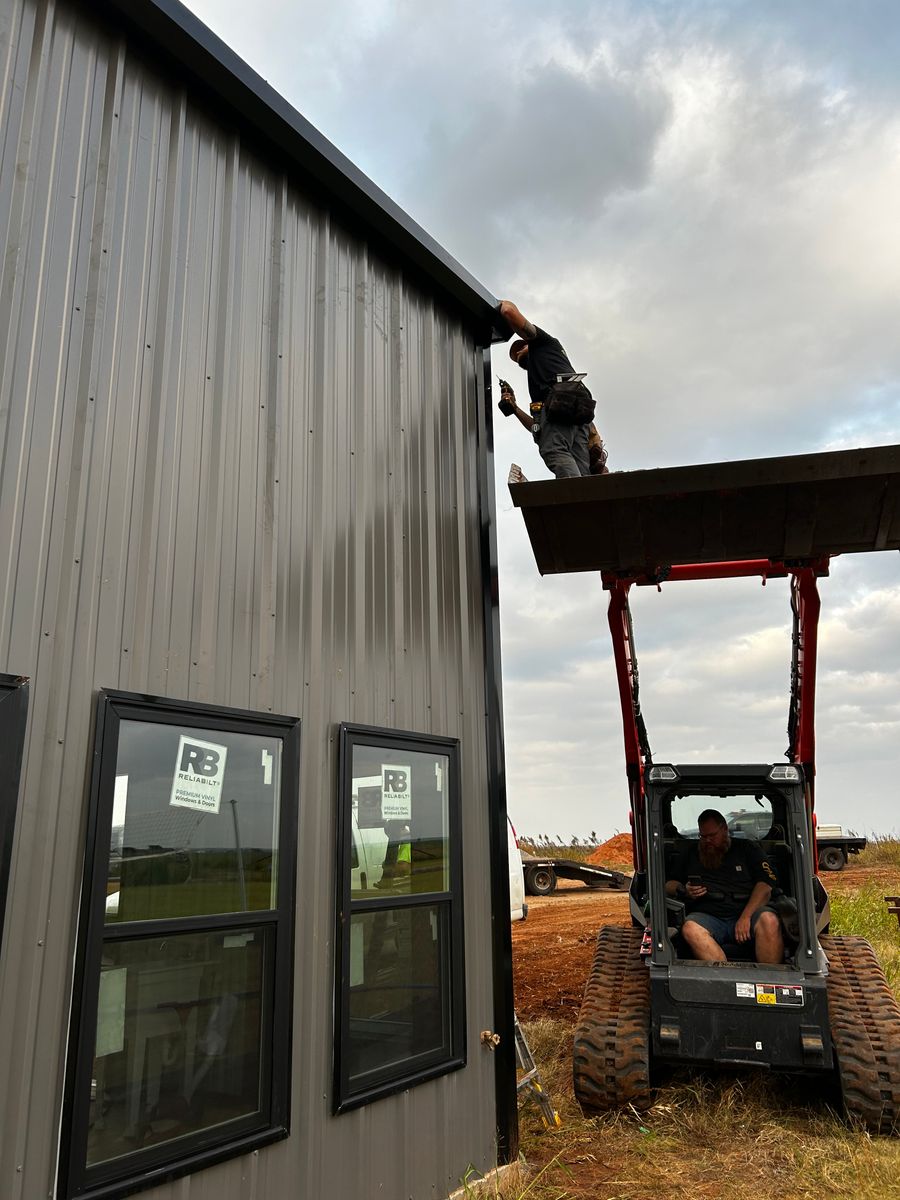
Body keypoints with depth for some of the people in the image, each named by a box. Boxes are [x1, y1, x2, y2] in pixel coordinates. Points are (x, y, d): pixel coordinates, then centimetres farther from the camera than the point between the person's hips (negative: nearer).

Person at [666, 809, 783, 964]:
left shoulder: (746, 848, 17)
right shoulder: (692, 851, 23)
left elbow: (765, 884, 3)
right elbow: (668, 883, 24)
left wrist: (746, 917, -12)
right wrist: (683, 891, -1)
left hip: (745, 912, 0)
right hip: (708, 917, 1)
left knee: (769, 920, -34)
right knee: (690, 928, -34)